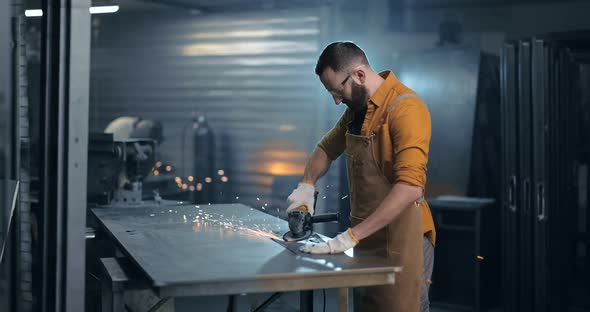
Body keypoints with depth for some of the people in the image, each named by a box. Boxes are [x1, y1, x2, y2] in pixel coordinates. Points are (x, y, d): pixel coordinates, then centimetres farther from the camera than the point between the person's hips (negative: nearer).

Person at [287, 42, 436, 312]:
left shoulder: (405, 107, -19)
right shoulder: (357, 107, 9)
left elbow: (410, 187, -28)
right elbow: (327, 147, 23)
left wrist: (351, 236, -29)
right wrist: (307, 185, 3)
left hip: (400, 238, -8)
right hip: (367, 237, 8)